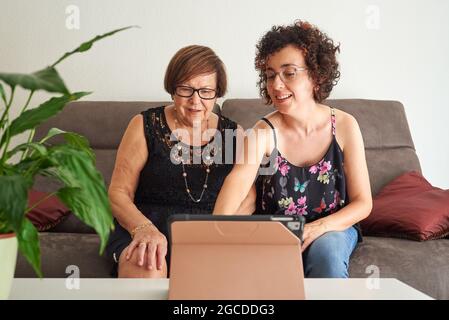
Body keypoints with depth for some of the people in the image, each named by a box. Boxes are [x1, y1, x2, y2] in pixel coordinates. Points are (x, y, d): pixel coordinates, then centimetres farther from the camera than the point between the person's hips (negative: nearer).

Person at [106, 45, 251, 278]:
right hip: (143, 227, -2)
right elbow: (119, 193, 1)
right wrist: (144, 229, -19)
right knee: (145, 269, -35)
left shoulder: (233, 134, 12)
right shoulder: (145, 126, 6)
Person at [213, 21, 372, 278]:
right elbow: (238, 180, -35)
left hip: (332, 230, 1)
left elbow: (363, 203, -6)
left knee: (326, 249, -32)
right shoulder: (264, 132, -14)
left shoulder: (344, 126, -10)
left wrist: (317, 228, -24)